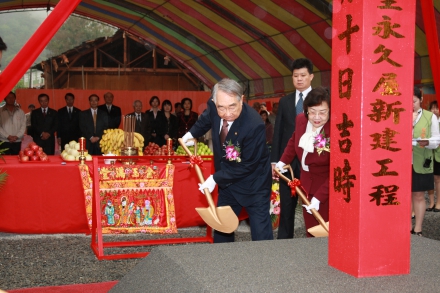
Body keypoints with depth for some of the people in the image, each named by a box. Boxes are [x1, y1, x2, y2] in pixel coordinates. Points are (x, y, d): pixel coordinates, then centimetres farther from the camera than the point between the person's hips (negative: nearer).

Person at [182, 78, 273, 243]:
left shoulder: (254, 125, -34)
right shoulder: (214, 107, -15)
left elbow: (247, 166, -24)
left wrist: (216, 179, -19)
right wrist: (191, 134, 16)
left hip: (253, 184, -6)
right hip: (227, 181, 6)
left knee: (261, 236, -3)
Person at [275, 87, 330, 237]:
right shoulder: (301, 120, -8)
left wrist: (318, 197, -27)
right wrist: (283, 161, 13)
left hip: (325, 189, -6)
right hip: (306, 185, 6)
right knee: (310, 231, 15)